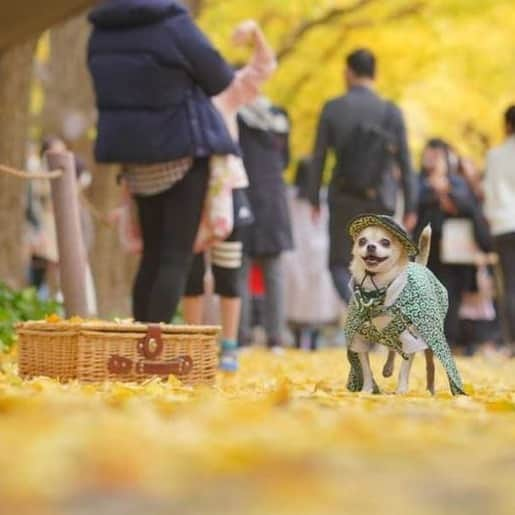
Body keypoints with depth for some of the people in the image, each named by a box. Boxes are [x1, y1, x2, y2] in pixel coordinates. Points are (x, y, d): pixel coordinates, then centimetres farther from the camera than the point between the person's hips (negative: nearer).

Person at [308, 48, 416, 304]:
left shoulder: (332, 109, -3)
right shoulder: (391, 112, -1)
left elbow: (318, 157, -2)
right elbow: (404, 163, -2)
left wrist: (314, 199, 7)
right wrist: (410, 207, 4)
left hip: (344, 198, -1)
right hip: (381, 200, 1)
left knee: (339, 264, 7)